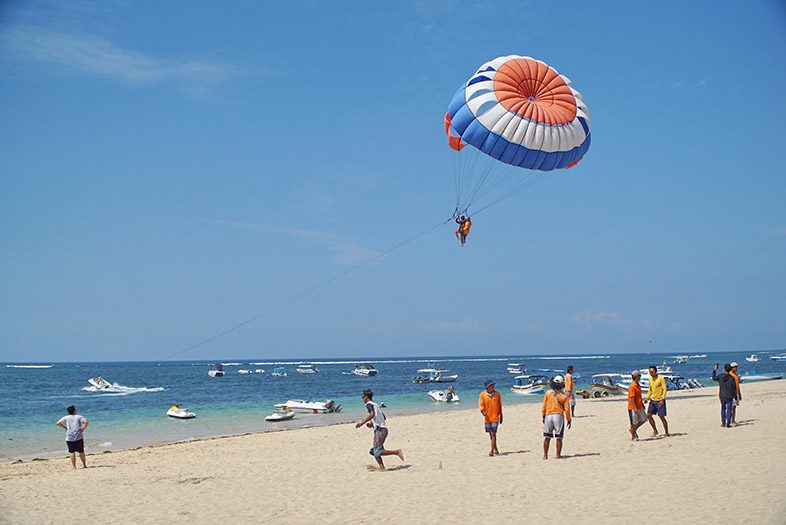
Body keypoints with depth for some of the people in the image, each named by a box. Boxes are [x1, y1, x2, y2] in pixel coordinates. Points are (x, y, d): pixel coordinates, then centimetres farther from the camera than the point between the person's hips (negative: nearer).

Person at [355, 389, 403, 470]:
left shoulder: (369, 404, -5)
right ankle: (382, 467, 2)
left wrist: (362, 422, -26)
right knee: (374, 451, 11)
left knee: (377, 452, -8)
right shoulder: (376, 405, 22)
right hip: (384, 429, 9)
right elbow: (384, 417, 27)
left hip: (379, 430, -9)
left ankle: (397, 452, -10)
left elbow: (372, 414, -25)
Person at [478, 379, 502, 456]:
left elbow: (500, 405, 10)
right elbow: (480, 404, -8)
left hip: (495, 418, -2)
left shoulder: (497, 394, 1)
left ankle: (492, 451, -13)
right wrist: (482, 411, -29)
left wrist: (501, 416, 13)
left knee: (493, 434, -11)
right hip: (487, 418, 2)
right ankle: (495, 449, 27)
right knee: (490, 434, 12)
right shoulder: (482, 394, -2)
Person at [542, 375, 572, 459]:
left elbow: (544, 406, 2)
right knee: (559, 437, 5)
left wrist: (543, 416, 12)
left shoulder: (548, 393, 0)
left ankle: (545, 455, 9)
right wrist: (569, 420, 6)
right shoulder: (564, 396, -3)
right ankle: (558, 455, 5)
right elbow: (567, 409, -4)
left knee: (547, 437, 9)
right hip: (559, 416, -1)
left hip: (548, 416, 1)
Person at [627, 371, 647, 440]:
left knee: (644, 419, 13)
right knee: (634, 422, 1)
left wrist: (642, 404, 23)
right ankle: (633, 436, 14)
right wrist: (635, 408, -24)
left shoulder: (638, 385, 11)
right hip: (633, 408, -9)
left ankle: (633, 430, 25)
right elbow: (632, 398, -22)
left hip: (640, 407, 9)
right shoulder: (632, 386, -19)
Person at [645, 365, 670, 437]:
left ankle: (666, 433, 9)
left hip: (660, 401, -7)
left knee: (662, 417, -3)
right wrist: (647, 398, 8)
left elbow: (664, 389, -14)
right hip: (652, 400, 7)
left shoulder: (661, 378, -11)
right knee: (649, 415, 1)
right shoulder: (650, 379, 11)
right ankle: (655, 430, 15)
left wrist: (662, 399, -22)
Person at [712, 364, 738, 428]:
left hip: (722, 396, 2)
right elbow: (734, 389, -8)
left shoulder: (720, 376, -7)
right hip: (729, 396, -2)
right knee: (729, 410, 3)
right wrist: (735, 397, 1)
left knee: (723, 409, 16)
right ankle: (727, 424, 2)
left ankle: (723, 423, 18)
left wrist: (715, 370, 24)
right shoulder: (732, 378, -13)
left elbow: (714, 378, 15)